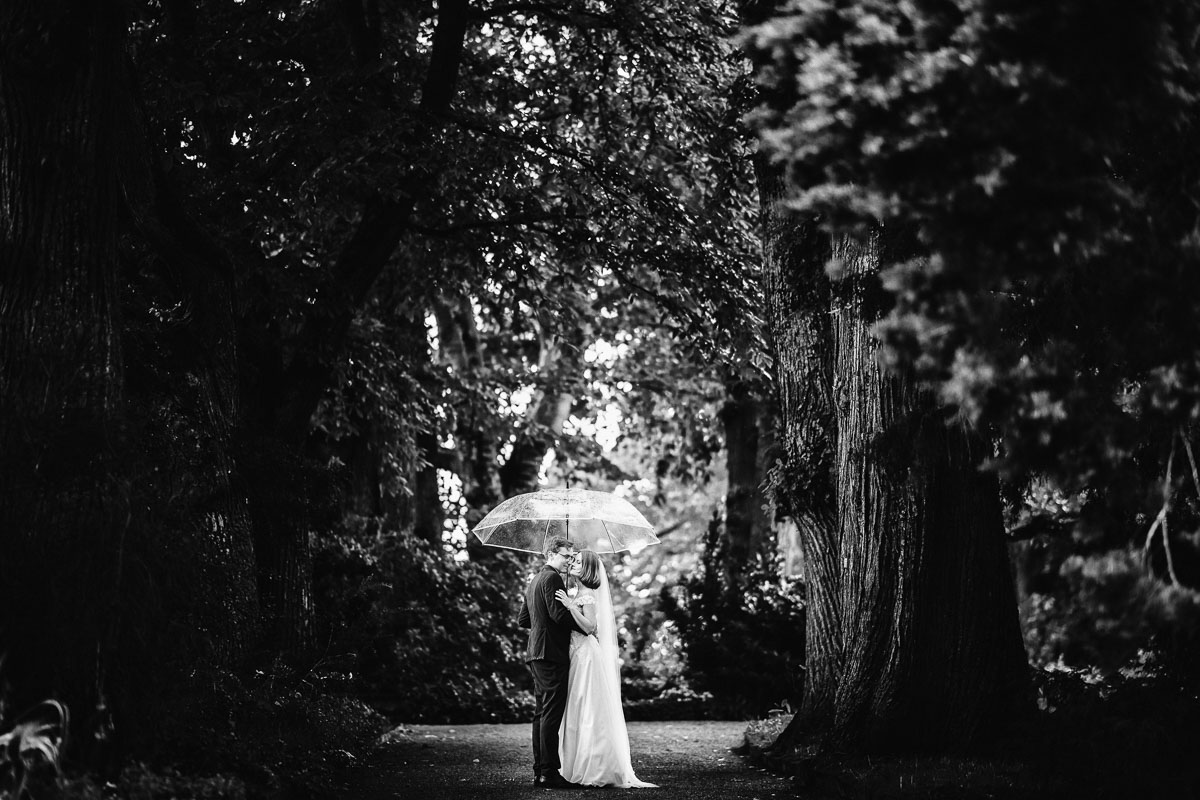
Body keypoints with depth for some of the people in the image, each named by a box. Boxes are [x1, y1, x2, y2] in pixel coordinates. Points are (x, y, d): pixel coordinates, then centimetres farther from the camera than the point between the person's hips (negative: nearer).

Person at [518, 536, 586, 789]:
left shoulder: (534, 581, 20)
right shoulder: (552, 578, -11)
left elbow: (522, 620, 23)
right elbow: (559, 614, -21)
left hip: (536, 655, 10)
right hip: (552, 654, -10)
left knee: (542, 713, 11)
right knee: (552, 714, -10)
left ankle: (540, 772, 12)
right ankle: (549, 773, -12)